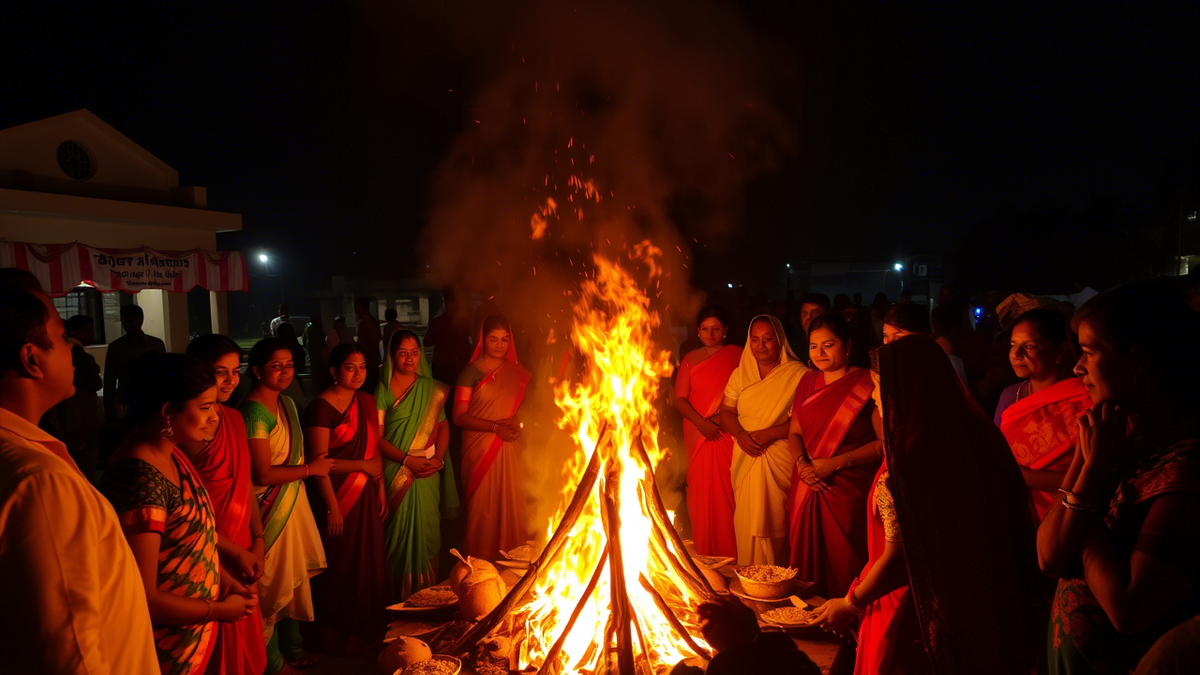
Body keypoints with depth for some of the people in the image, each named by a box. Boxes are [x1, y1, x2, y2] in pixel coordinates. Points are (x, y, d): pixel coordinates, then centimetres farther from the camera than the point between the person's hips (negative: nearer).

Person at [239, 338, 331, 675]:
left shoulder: (287, 404, 6)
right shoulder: (255, 412, -20)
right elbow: (262, 474, -22)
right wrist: (311, 469, -13)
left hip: (294, 503, 8)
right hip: (270, 508, -8)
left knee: (295, 578, 19)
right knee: (274, 584, 8)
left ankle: (292, 647, 38)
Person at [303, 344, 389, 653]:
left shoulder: (367, 401, 7)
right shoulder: (321, 407, -14)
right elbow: (320, 462, -16)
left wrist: (380, 486, 7)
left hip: (367, 495, 6)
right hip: (338, 496, -6)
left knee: (369, 562, 13)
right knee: (341, 566, 7)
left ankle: (369, 627, 31)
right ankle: (339, 635, 27)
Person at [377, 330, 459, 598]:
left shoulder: (431, 388, 8)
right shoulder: (384, 390, -3)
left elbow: (443, 426, 8)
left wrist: (438, 458, -8)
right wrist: (407, 459, -16)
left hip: (429, 472, 3)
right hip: (397, 472, -3)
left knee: (428, 529, 5)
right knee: (401, 529, 0)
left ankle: (428, 593, 19)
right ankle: (402, 594, 14)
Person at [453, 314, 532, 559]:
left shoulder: (517, 372, 10)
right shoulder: (471, 372, -3)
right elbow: (459, 416, -7)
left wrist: (517, 421, -4)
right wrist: (496, 426, -15)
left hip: (510, 449, 3)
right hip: (481, 448, -3)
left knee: (511, 504, 3)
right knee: (483, 506, 1)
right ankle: (480, 561, 18)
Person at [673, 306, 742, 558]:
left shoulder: (737, 355, 4)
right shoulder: (690, 359, 9)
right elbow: (680, 399, 4)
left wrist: (723, 416, -15)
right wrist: (701, 422, -11)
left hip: (728, 434, -2)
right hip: (699, 436, 2)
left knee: (728, 494, -2)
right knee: (702, 493, 3)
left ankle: (731, 554, 9)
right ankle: (705, 554, 12)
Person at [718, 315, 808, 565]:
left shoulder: (798, 373, -4)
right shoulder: (740, 374, 12)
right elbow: (726, 411, 10)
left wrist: (772, 433, -18)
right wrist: (740, 435, -9)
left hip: (781, 459, -4)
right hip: (746, 459, 4)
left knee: (777, 521, -1)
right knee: (747, 523, 5)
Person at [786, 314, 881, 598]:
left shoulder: (867, 384, -7)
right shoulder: (808, 381, 11)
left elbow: (884, 442, -11)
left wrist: (835, 463, -14)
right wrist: (802, 462, -2)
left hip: (850, 491, -5)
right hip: (807, 488, 5)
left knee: (844, 570, -1)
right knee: (807, 564, 10)